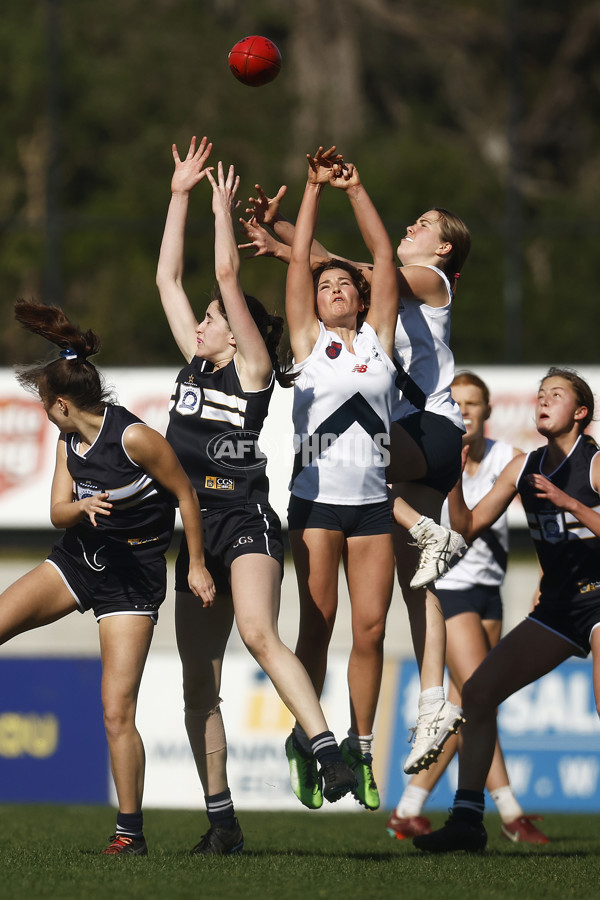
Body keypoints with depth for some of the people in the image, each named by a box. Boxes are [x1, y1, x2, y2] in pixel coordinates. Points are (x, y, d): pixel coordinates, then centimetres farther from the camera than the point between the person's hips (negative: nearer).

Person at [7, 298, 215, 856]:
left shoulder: (133, 438, -20)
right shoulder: (69, 443, 3)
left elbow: (185, 495, -11)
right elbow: (58, 513, 3)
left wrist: (196, 565, -5)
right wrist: (83, 507, -21)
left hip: (133, 573, -7)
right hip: (78, 558, 7)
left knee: (117, 712, -9)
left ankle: (131, 831, 2)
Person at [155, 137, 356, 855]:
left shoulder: (252, 366, 2)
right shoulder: (195, 365, 19)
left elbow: (228, 275, -6)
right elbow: (167, 278, 21)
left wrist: (223, 204, 4)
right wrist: (180, 194, 21)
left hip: (246, 520, -8)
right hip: (196, 531, 8)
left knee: (258, 634, -31)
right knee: (199, 686, 4)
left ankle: (328, 752, -38)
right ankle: (220, 819, 7)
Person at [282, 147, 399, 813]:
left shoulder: (378, 339, 12)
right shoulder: (308, 341, 8)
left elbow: (384, 257, 7)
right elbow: (298, 261, 3)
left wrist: (357, 189, 4)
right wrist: (315, 188, 1)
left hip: (372, 501, 2)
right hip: (317, 499, -2)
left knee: (370, 628, -1)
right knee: (318, 625, -4)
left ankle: (359, 746, 7)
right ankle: (305, 742, 5)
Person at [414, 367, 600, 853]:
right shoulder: (524, 467, 9)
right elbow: (469, 526, 12)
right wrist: (453, 480, -3)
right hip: (557, 605, 7)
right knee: (478, 692, 3)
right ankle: (468, 819, 8)